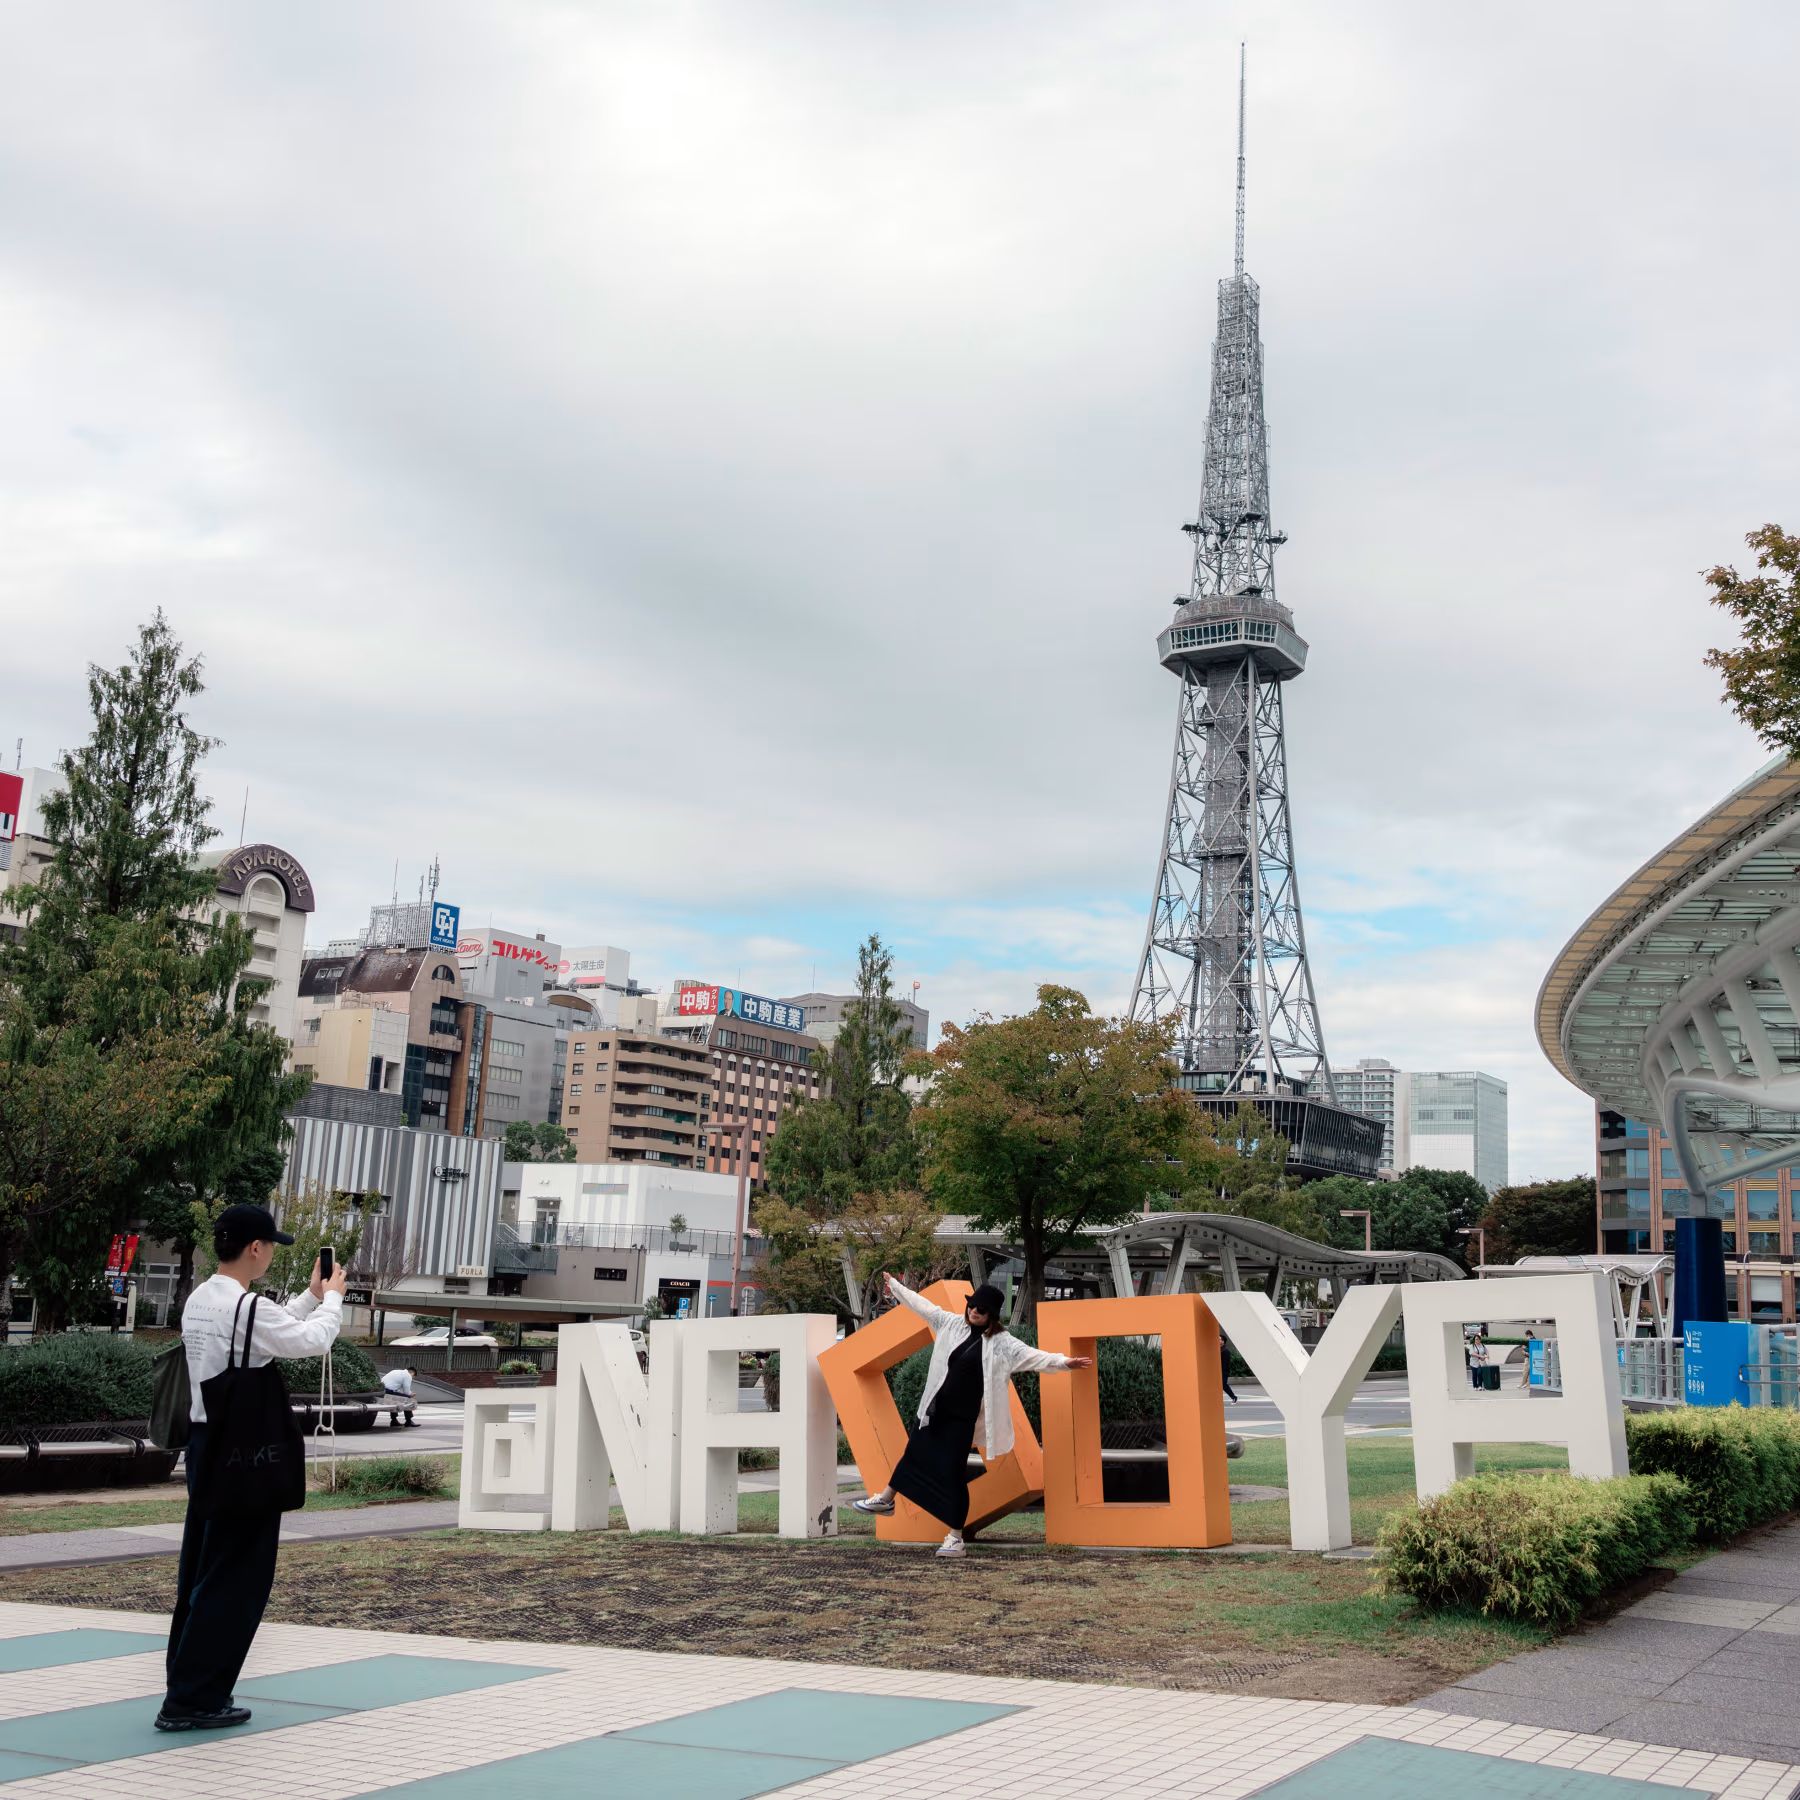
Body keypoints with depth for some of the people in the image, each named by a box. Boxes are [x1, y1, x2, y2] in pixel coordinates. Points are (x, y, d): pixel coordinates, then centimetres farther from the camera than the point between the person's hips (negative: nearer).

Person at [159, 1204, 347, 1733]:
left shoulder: (199, 1300, 9)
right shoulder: (246, 1306, -20)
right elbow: (313, 1341, -10)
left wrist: (311, 1296, 23)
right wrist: (332, 1297, 6)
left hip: (206, 1442, 10)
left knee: (200, 1569, 15)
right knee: (235, 1579, -1)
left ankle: (190, 1687, 22)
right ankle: (192, 1700, 2)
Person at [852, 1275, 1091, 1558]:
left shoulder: (1001, 1343, -12)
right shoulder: (953, 1323, 1)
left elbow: (1032, 1355, -22)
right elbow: (923, 1305, 13)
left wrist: (1064, 1362, -36)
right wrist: (895, 1286, 22)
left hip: (962, 1417, -5)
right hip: (936, 1409, 6)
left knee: (953, 1473, -4)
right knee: (914, 1453, 23)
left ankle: (955, 1538, 6)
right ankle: (885, 1499, 45)